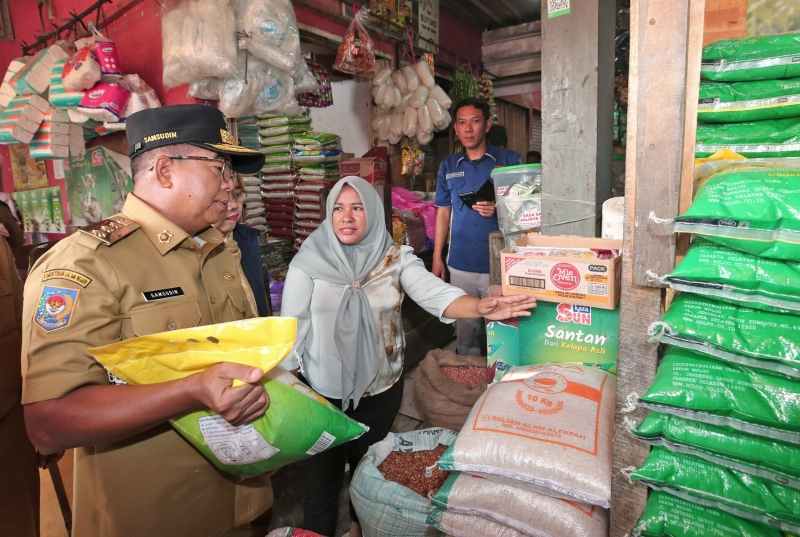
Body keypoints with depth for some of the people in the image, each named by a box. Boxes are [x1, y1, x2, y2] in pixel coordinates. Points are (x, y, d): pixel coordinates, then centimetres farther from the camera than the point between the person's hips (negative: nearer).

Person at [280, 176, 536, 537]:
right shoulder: (308, 263, -13)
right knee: (323, 471, 12)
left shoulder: (396, 259, -8)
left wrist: (479, 307, -42)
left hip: (381, 388, 2)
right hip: (322, 391, -2)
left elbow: (434, 293, -23)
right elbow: (292, 330, -8)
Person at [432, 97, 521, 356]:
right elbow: (443, 213, 13)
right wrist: (437, 257, 9)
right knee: (465, 326, 13)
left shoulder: (509, 161, -1)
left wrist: (499, 209, -21)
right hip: (460, 264, 3)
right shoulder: (448, 166, 8)